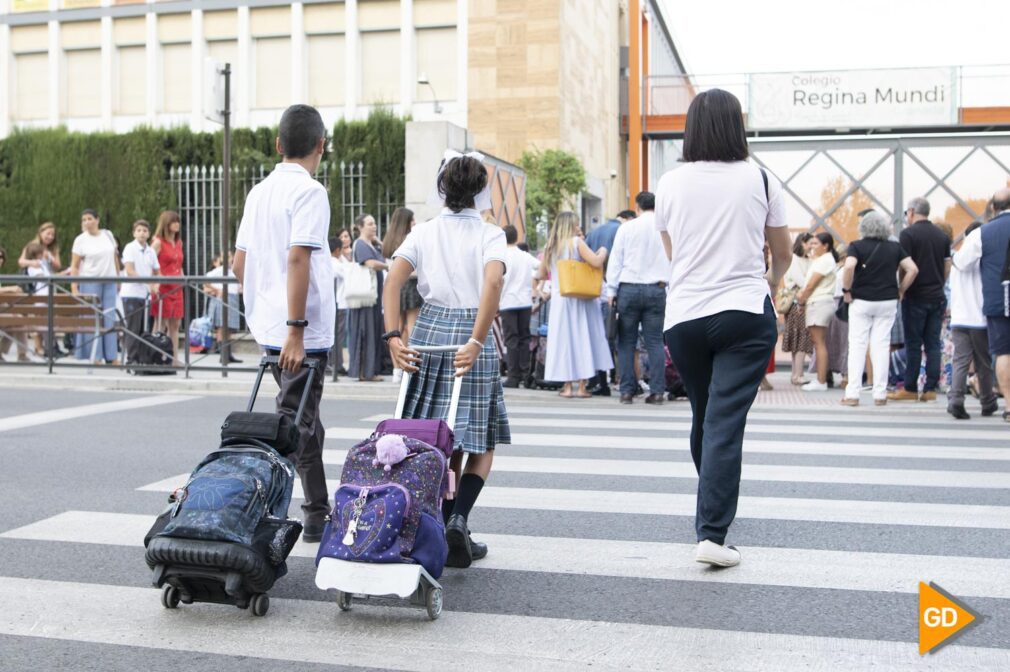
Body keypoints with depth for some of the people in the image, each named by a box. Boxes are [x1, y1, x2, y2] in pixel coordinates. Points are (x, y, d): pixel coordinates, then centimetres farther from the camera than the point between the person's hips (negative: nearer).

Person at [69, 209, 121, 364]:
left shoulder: (108, 235, 7)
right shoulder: (80, 240, -2)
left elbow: (115, 258, 14)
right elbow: (74, 266, -3)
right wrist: (74, 288, -10)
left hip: (109, 281, 3)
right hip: (90, 282, -3)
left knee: (110, 318, 3)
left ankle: (112, 356, 8)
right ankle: (96, 356, 3)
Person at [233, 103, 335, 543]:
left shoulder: (259, 192, 12)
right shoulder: (309, 191, -12)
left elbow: (240, 263, 14)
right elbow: (297, 259, -22)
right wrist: (296, 329, -23)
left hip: (268, 328, 9)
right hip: (303, 334, -9)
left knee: (305, 422, 18)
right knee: (294, 424, -2)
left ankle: (317, 515, 27)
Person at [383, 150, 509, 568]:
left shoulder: (424, 232, 9)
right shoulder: (490, 234, 0)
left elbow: (392, 282, -4)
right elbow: (493, 283, -18)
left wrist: (393, 337, -9)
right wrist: (476, 342, -21)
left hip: (429, 330, 3)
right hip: (469, 334, -3)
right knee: (480, 441, 7)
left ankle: (445, 531, 14)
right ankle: (458, 519, -13)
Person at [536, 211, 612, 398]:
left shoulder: (550, 247, 8)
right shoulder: (576, 242, -6)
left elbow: (541, 275, 14)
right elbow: (596, 262, -15)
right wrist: (603, 251, 5)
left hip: (558, 299, 4)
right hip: (580, 299, -4)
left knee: (564, 340, 7)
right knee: (583, 339, 2)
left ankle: (568, 386, 5)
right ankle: (581, 386, 1)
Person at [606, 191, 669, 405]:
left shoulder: (627, 228, 2)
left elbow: (615, 260, 1)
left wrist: (611, 291, 5)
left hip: (629, 289, -1)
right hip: (656, 289, 1)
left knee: (626, 341, 6)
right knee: (655, 341, 4)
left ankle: (627, 391, 3)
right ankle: (656, 391, 0)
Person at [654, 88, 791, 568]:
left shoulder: (670, 184, 4)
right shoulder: (759, 180, 0)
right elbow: (783, 254, 13)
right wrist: (771, 282, 35)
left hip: (683, 317, 3)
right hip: (745, 313, -3)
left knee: (703, 420, 18)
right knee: (726, 424, -6)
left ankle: (711, 517, 33)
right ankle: (712, 533, -11)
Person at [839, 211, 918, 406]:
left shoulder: (857, 246, -5)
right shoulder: (895, 247, 4)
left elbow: (849, 267, -23)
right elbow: (912, 269, -2)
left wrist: (846, 290, -11)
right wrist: (900, 291, 6)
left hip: (861, 301, -2)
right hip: (888, 301, 2)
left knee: (857, 346, 2)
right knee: (881, 346, 5)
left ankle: (852, 394, -1)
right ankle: (880, 394, 6)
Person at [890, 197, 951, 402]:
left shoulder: (908, 234, -9)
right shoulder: (942, 235, 9)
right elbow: (947, 266, 12)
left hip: (916, 297, -5)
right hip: (937, 297, 5)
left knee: (913, 344, 0)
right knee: (933, 344, 6)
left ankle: (910, 389, 4)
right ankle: (931, 389, 6)